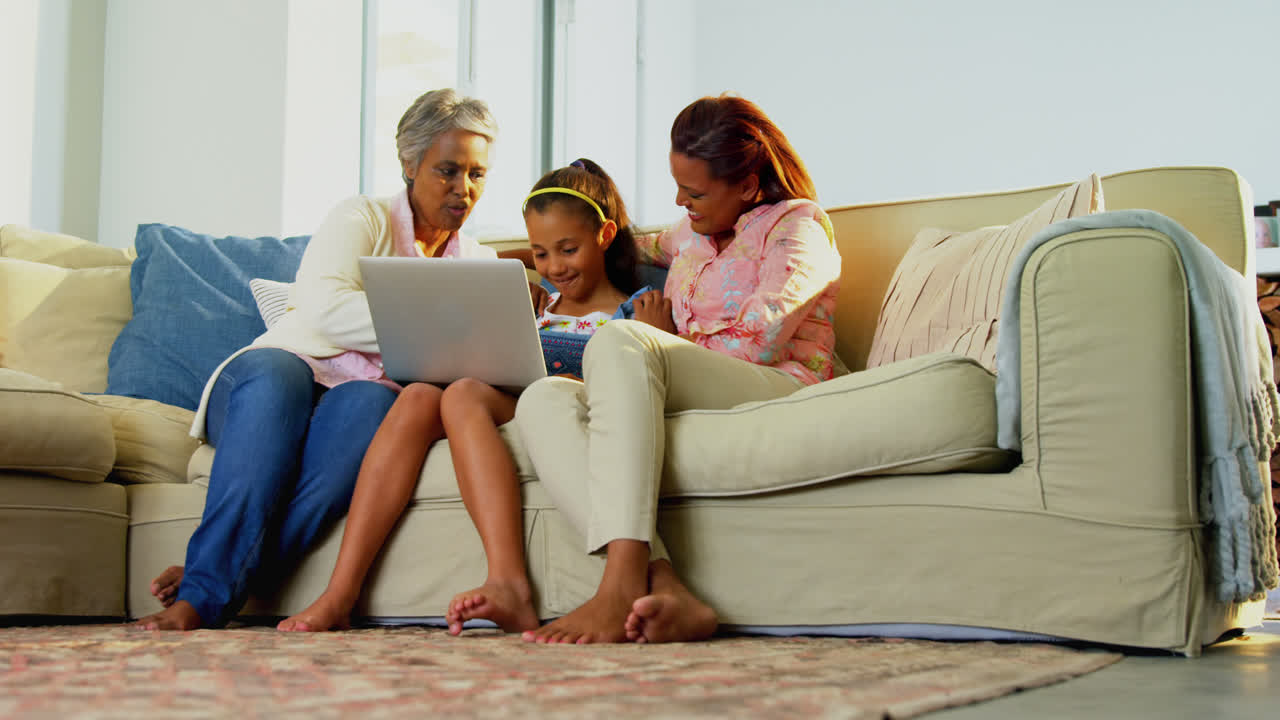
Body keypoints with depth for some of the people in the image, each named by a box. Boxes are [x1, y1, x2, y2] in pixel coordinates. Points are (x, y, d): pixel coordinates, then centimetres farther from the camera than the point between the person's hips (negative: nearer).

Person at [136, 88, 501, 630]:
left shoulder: (478, 262, 23)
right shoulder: (364, 218, 8)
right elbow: (325, 308, -11)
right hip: (280, 382, -2)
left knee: (372, 401, -37)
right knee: (273, 370, -40)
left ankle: (208, 590, -44)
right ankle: (204, 586, -47)